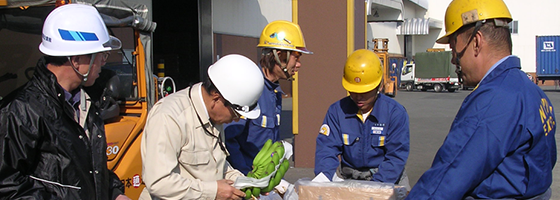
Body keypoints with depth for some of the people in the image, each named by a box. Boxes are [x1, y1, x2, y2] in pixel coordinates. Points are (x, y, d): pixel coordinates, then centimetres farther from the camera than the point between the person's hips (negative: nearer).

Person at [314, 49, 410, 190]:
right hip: (347, 178, 1)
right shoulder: (337, 110, 1)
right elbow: (326, 148, -4)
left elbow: (396, 156, -10)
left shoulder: (396, 112, -6)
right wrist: (324, 176, -24)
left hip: (386, 178, -1)